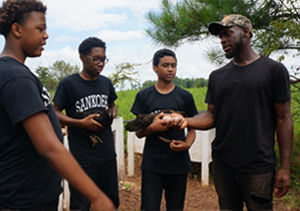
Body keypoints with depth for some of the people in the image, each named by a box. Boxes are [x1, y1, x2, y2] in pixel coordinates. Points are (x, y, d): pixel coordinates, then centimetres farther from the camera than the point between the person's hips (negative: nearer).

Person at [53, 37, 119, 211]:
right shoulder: (68, 83, -7)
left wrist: (112, 115, 1)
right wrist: (81, 123, -18)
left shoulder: (106, 82, 9)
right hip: (82, 157, -5)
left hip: (107, 152, 5)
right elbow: (55, 113, -5)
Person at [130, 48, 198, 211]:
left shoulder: (185, 96, 4)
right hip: (152, 164, -1)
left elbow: (192, 129, 10)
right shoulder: (144, 96, 2)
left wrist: (187, 144, -11)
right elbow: (139, 132, 4)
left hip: (178, 163, 1)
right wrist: (153, 127, -17)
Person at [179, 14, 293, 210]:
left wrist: (285, 167, -7)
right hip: (222, 163, 4)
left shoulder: (273, 69, -2)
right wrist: (187, 121, -13)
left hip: (258, 166, -4)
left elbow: (283, 118, -4)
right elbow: (212, 116, 8)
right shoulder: (217, 76, 10)